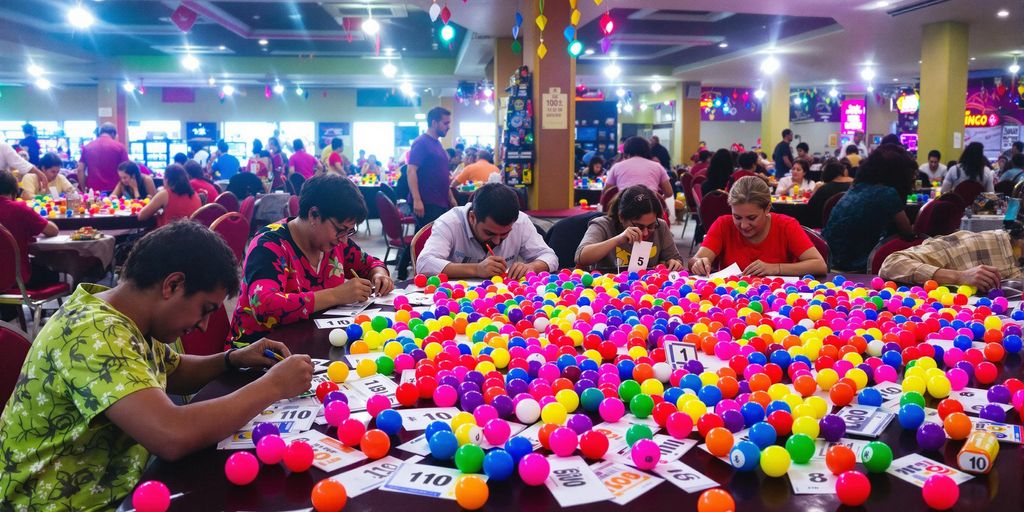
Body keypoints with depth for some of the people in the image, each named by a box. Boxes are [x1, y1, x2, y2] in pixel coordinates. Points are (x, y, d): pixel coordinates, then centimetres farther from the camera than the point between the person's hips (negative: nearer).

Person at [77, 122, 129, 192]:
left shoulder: (87, 147, 9)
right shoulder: (119, 147, 0)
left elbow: (80, 170, 5)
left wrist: (84, 190, 11)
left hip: (92, 191, 3)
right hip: (113, 191, -3)